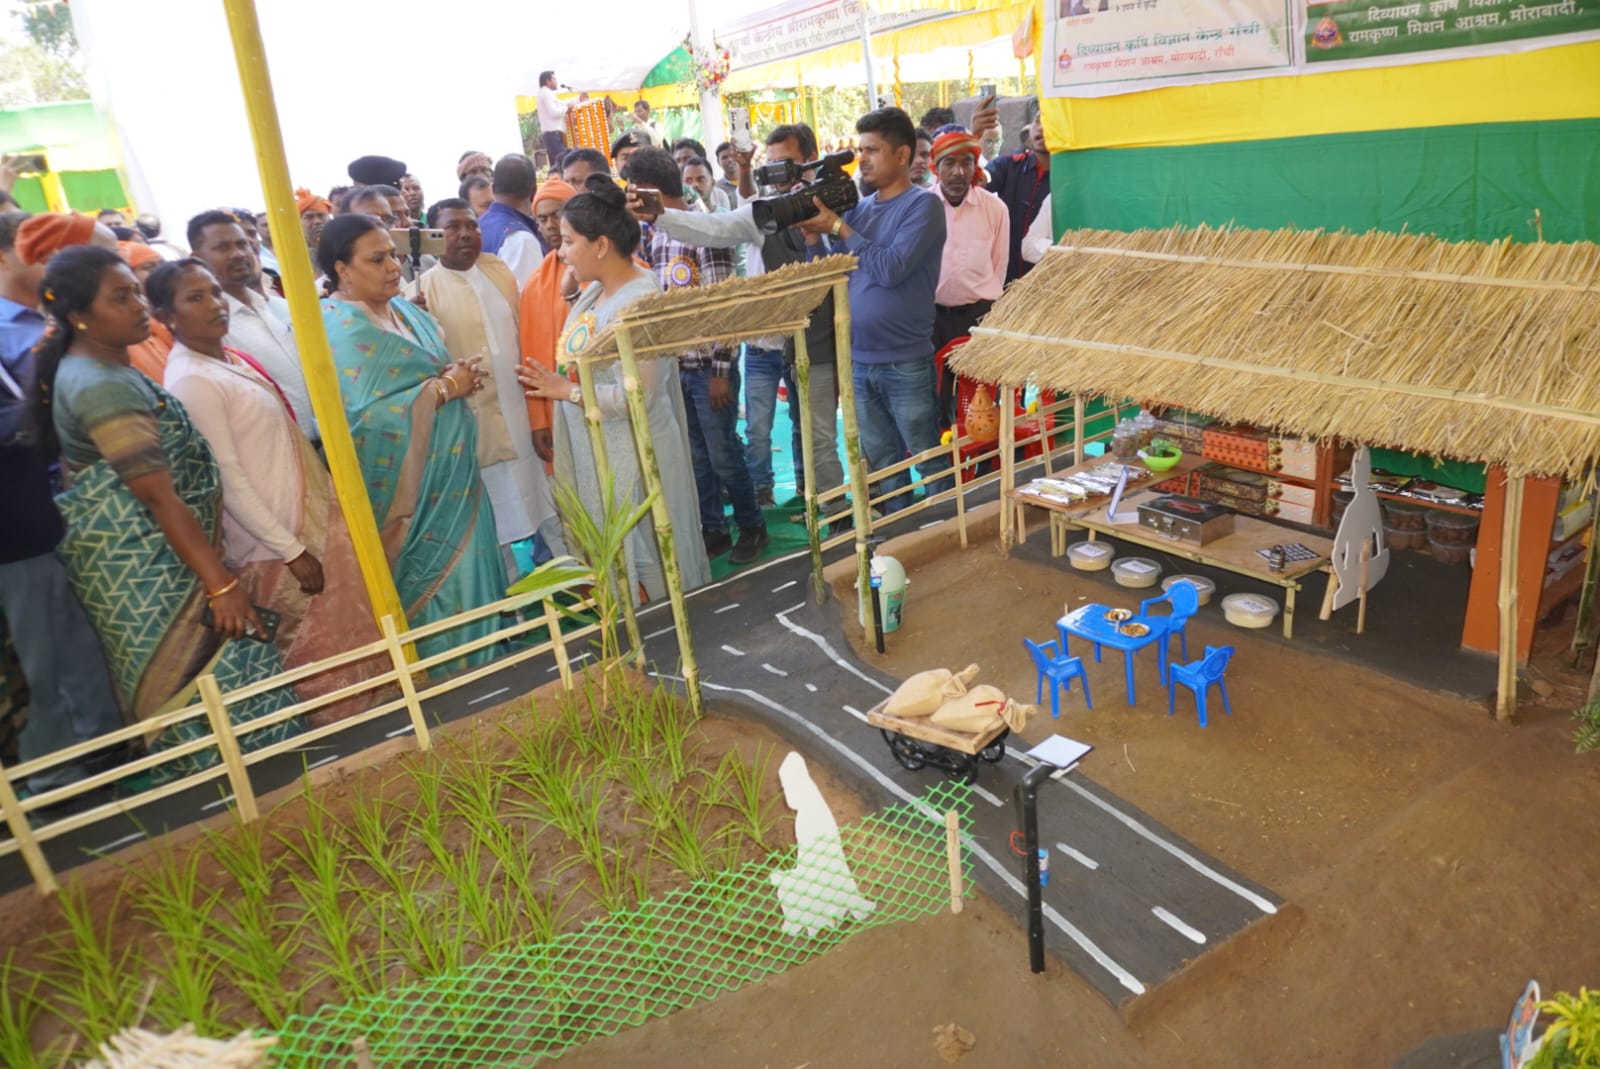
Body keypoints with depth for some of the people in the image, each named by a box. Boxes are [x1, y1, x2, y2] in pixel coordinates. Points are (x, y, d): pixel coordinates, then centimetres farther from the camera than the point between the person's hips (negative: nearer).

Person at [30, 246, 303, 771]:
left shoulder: (82, 367, 8)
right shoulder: (104, 387, -22)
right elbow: (159, 496, -26)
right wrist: (221, 583, -27)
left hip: (129, 553, 10)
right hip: (143, 560, -10)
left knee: (174, 680, 20)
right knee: (210, 677, -5)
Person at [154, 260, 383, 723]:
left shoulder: (232, 358, 8)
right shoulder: (190, 381, -18)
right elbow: (226, 478, -20)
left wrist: (328, 495, 16)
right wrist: (291, 549, -18)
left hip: (313, 515, 9)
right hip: (277, 540, -8)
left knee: (353, 625, 18)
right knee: (320, 649, 6)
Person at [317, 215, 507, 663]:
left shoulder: (402, 308, 10)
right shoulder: (340, 331, -17)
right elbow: (368, 415, -25)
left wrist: (458, 375, -4)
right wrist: (446, 387, -19)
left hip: (449, 465, 8)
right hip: (410, 479, -8)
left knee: (466, 556, 16)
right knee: (435, 571, 3)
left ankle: (478, 648, 32)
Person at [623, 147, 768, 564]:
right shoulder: (654, 238, 10)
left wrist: (720, 371, -16)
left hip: (708, 366, -6)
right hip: (672, 367, 6)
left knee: (723, 454, 2)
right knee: (694, 456, 12)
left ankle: (752, 527, 20)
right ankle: (713, 530, 25)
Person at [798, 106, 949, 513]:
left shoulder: (923, 204, -6)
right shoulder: (858, 208, 11)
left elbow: (891, 269, -19)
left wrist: (838, 228, -14)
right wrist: (811, 232, -5)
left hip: (905, 362, -6)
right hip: (859, 361, 6)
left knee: (932, 463, 4)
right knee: (883, 465, 15)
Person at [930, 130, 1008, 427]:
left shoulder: (995, 208, -3)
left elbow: (999, 266, 6)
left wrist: (986, 310, 9)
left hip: (979, 314, 0)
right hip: (932, 314, 0)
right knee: (934, 400, 8)